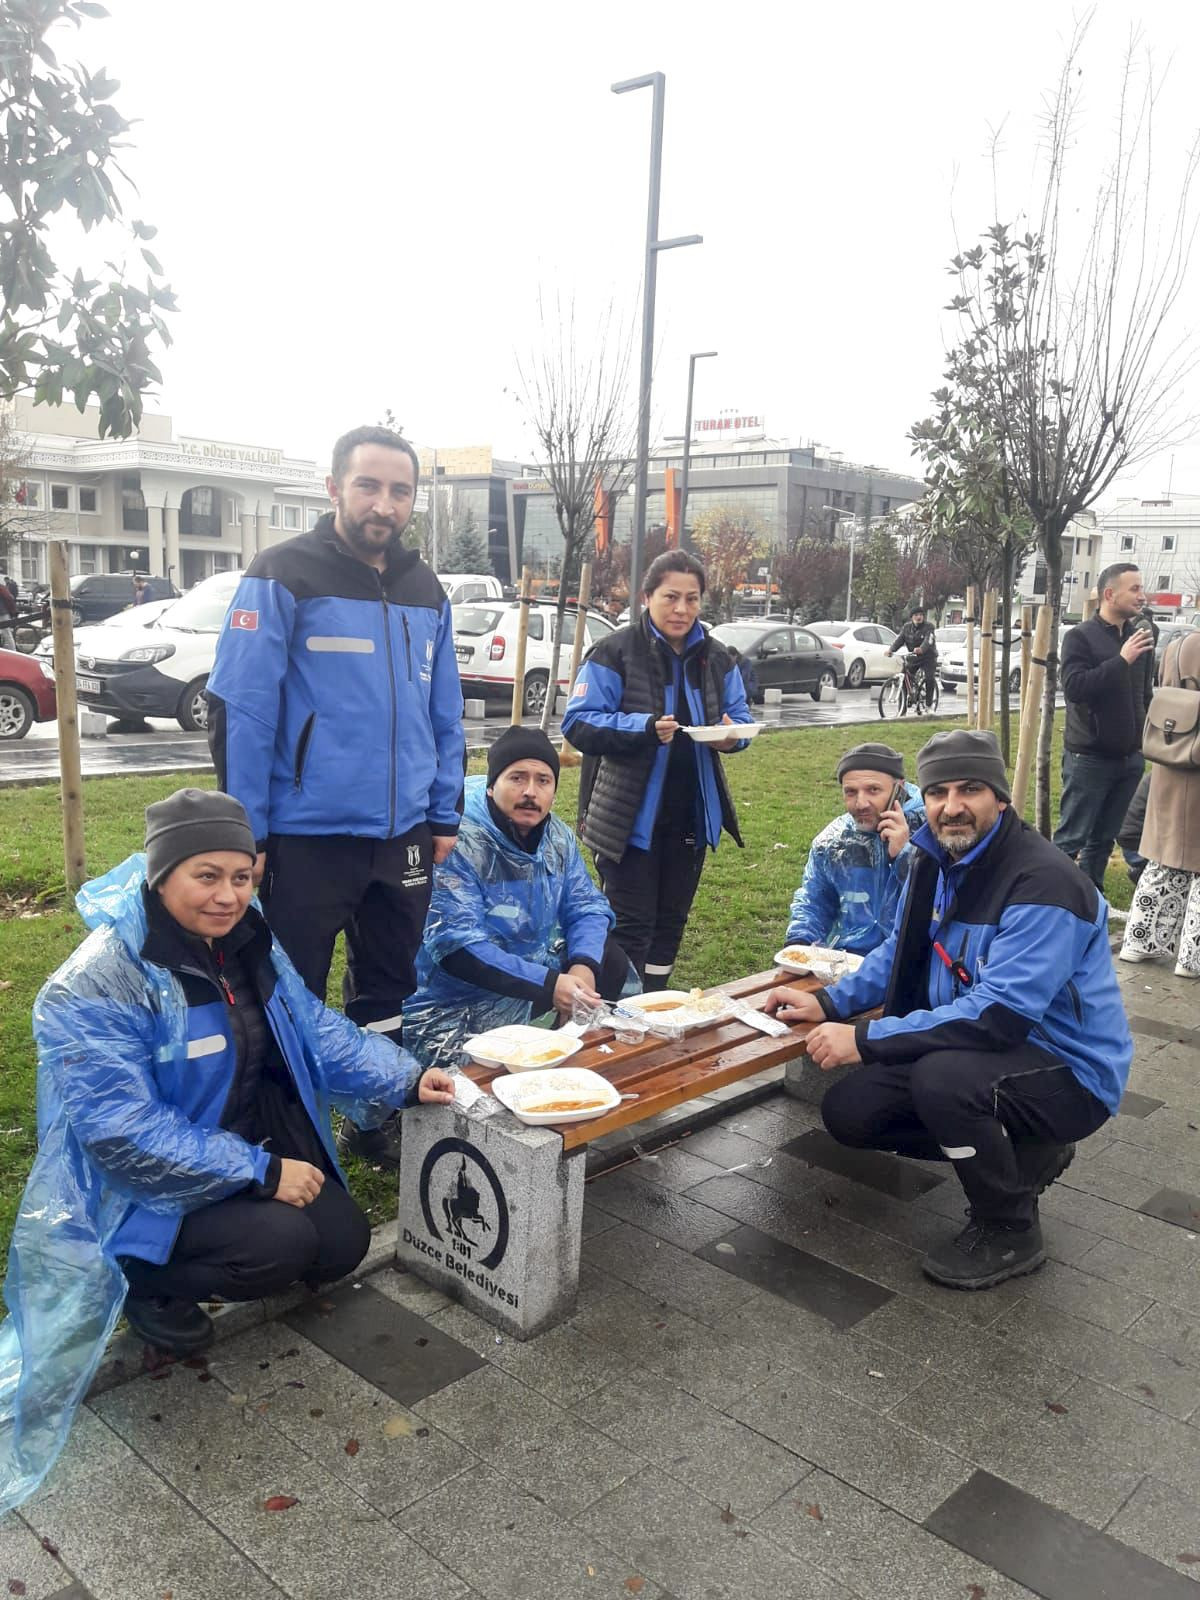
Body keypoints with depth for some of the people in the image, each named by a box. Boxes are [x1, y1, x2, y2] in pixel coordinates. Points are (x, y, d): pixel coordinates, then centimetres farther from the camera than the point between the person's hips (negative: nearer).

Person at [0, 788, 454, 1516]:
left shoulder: (247, 944, -1)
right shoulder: (97, 985, -26)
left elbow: (319, 1032, 1)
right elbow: (124, 1131, -29)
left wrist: (406, 1079, -13)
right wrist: (260, 1174, -29)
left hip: (257, 1148, 8)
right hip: (144, 1190, -7)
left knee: (344, 1243, -2)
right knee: (282, 1244, -26)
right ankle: (148, 1284, 3)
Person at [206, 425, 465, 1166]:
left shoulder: (426, 590, 9)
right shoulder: (284, 576, -9)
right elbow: (241, 710, -12)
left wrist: (445, 815, 9)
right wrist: (246, 831, -14)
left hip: (403, 836, 6)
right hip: (306, 835, -5)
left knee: (388, 991, 18)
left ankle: (377, 1123, 35)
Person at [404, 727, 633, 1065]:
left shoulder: (557, 836, 1)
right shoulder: (458, 843, -23)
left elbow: (585, 906, 3)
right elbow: (457, 946, -29)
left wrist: (584, 964, -20)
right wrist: (548, 985, -35)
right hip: (452, 1011, -7)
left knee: (609, 960, -1)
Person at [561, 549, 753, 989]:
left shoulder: (715, 656, 8)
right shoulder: (617, 651, -10)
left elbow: (740, 717, 13)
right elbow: (578, 722, -14)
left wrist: (733, 734, -12)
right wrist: (645, 727, -28)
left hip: (691, 815, 6)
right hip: (630, 815, -6)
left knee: (671, 921, 15)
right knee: (632, 925, -3)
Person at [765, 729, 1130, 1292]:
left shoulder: (1043, 883, -27)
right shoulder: (936, 858, 0)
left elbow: (998, 1014, -34)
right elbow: (900, 953, 13)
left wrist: (867, 1040, -31)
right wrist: (831, 1004, -2)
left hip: (1068, 1074, -8)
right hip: (977, 1051, 8)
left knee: (942, 1078, -37)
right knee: (847, 1111, 1)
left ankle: (1010, 1230, -7)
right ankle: (1020, 1153, 16)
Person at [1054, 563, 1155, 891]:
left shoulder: (1141, 634, 8)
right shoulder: (1081, 637, -9)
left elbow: (1146, 692, 18)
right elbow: (1073, 687, -23)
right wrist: (1122, 660, -24)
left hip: (1130, 757, 6)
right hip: (1089, 757, -6)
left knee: (1104, 839, 13)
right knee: (1070, 838, -1)